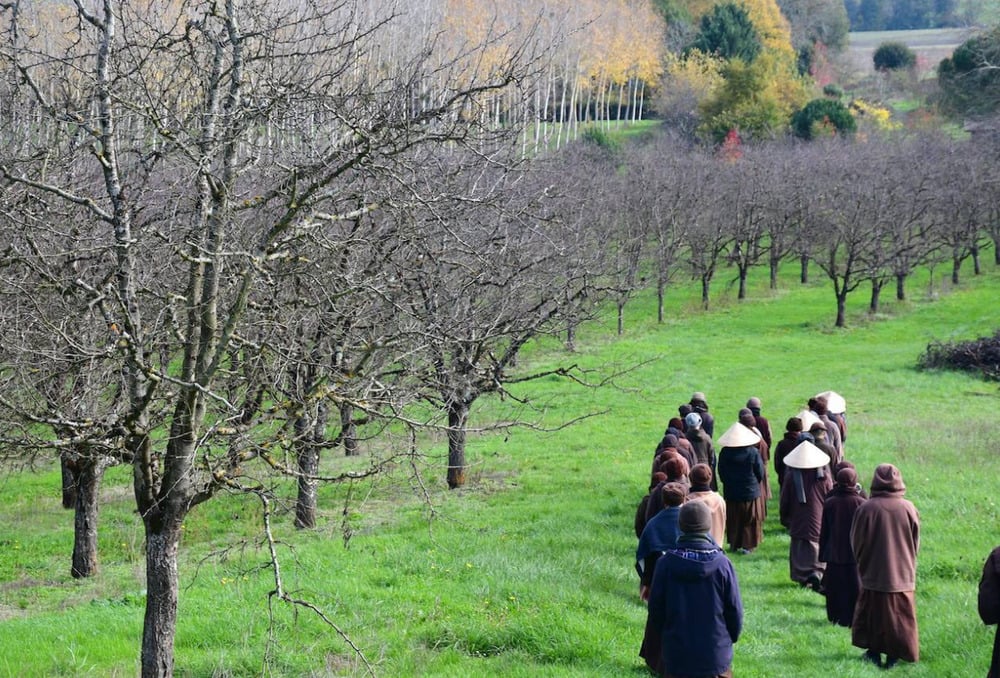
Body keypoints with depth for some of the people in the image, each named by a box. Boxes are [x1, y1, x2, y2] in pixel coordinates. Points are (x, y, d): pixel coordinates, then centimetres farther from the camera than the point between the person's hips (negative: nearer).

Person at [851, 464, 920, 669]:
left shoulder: (865, 509, -16)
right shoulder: (908, 508, -10)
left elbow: (856, 544, -5)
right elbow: (916, 543, 3)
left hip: (873, 575, -1)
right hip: (903, 575, 1)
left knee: (872, 614, 14)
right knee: (899, 617, 11)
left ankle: (874, 652, 19)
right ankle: (893, 655, 14)